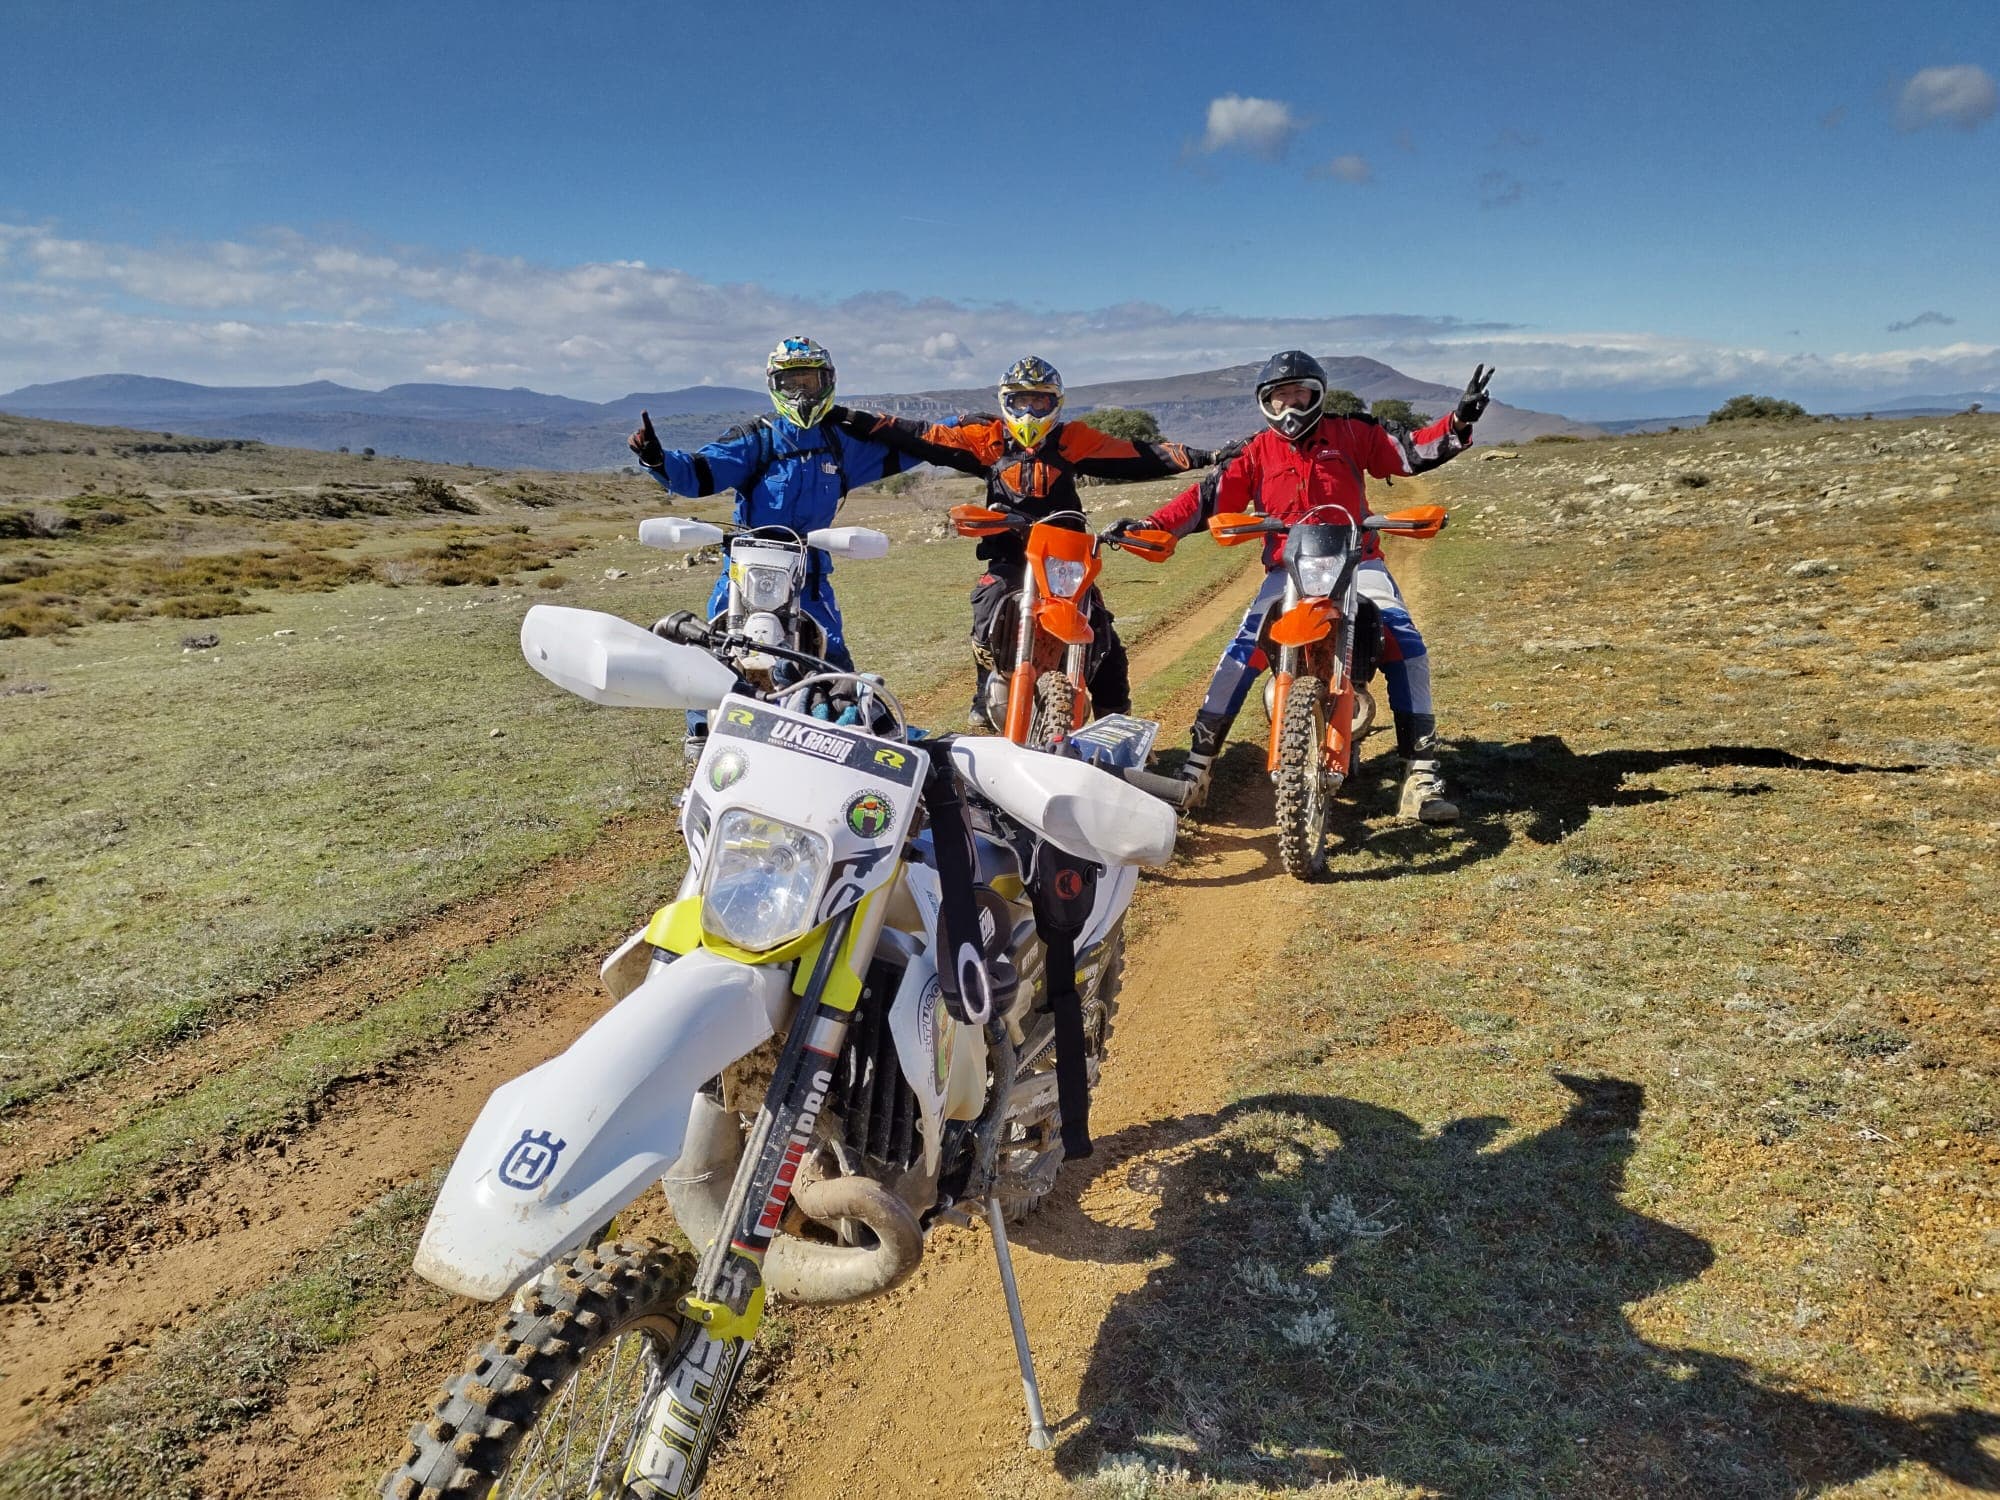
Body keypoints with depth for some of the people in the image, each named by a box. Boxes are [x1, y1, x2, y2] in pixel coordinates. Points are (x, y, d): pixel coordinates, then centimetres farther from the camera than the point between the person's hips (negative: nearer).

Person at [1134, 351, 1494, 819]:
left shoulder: (1350, 434, 5)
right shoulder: (1257, 453, 6)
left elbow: (1411, 452, 4)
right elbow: (1208, 497, 1)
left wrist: (1459, 421, -12)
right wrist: (1150, 525, -11)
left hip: (1356, 564, 0)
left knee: (1407, 647, -17)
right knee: (1241, 655, -19)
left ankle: (1421, 774, -13)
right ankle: (1198, 762, -10)